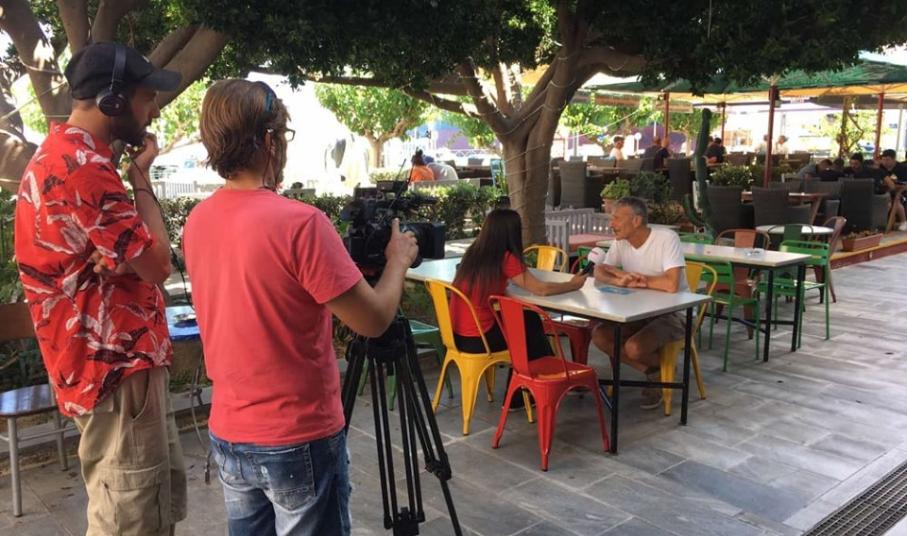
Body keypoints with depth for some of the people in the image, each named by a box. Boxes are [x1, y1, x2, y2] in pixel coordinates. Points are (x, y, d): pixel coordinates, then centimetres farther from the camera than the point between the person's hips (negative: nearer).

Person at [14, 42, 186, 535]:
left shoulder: (65, 155, 14)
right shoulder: (82, 166, -21)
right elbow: (156, 263, -19)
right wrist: (141, 177, -8)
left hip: (121, 359, 11)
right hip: (115, 367, -11)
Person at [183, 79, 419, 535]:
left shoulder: (197, 222, 1)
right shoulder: (299, 222, -22)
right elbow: (373, 321, -18)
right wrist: (398, 260, 0)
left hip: (227, 435, 7)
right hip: (299, 440, -6)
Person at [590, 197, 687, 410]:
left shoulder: (667, 238, -22)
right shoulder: (621, 242, -1)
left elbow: (671, 284, -33)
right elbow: (599, 273, -2)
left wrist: (625, 275, -20)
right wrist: (619, 280, -28)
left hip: (671, 314, -7)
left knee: (634, 348, -30)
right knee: (599, 335, -14)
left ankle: (661, 368, 7)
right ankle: (654, 372, 0)